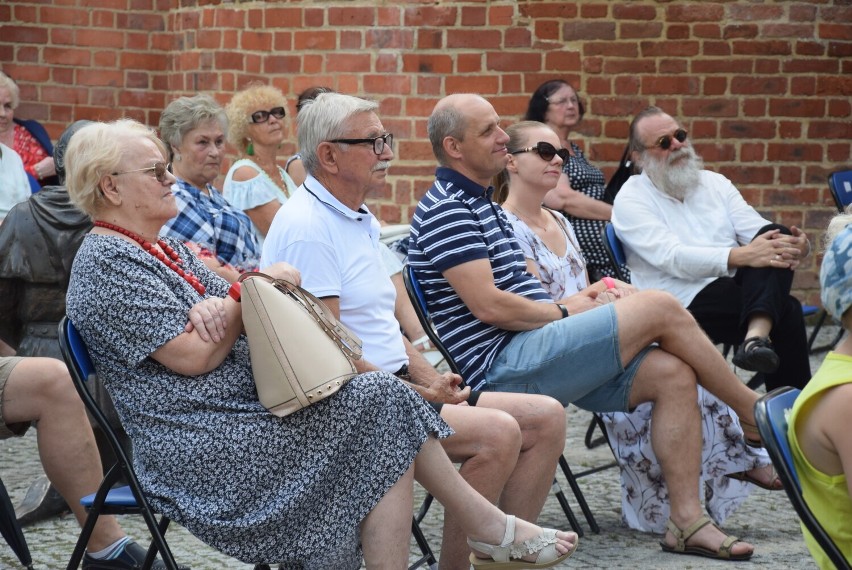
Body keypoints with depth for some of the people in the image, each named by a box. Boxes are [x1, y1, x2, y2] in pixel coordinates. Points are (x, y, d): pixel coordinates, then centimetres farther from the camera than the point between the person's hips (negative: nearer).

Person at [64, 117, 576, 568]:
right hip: (198, 449, -9)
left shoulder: (167, 250, 19)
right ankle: (484, 524, -9)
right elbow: (194, 356, -19)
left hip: (245, 400, 9)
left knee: (383, 402, -11)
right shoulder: (107, 263, -11)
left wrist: (220, 306, -13)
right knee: (379, 405, -18)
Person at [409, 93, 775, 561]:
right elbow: (488, 305, -19)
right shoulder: (446, 209, -11)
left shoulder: (480, 205, 22)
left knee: (672, 372, -6)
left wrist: (576, 299, 5)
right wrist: (564, 313, -5)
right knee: (659, 308, -15)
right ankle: (753, 410, 4)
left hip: (525, 353, 10)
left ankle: (687, 521, -6)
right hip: (501, 367, -10)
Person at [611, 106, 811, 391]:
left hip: (736, 287, 6)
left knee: (775, 237, -26)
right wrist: (742, 256, -31)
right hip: (687, 301, -6)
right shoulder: (631, 199, 0)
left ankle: (756, 336, -45)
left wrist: (796, 246, -18)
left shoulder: (714, 182, 20)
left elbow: (757, 230, 9)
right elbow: (673, 258, -16)